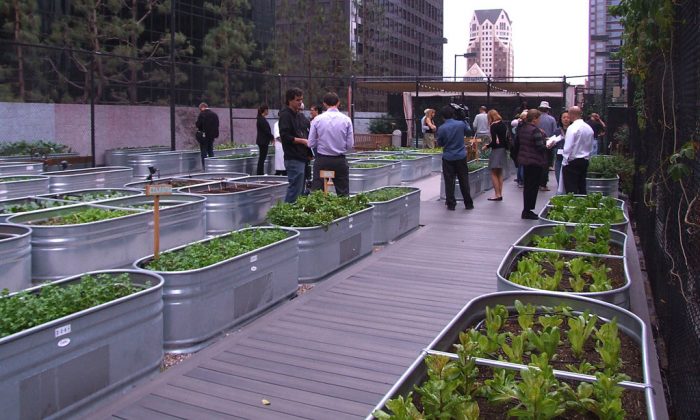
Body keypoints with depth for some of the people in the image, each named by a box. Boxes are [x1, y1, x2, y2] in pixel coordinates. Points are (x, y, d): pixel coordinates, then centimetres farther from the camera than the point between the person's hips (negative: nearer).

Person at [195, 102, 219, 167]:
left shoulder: (202, 114, -12)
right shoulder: (214, 114, 6)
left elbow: (198, 124, -15)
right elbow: (217, 125, 8)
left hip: (204, 136, -6)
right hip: (212, 135, 6)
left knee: (204, 151, 1)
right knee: (210, 150, 16)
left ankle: (205, 167, 0)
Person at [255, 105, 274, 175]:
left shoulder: (260, 119, 14)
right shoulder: (262, 120, -16)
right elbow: (266, 131, -18)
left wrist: (271, 137, 12)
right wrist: (272, 137, -7)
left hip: (262, 141, 10)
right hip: (263, 141, -10)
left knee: (261, 158, 14)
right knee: (262, 158, -5)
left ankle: (260, 173, 19)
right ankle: (260, 173, -1)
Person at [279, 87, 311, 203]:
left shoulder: (297, 115, 19)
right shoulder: (285, 115, -10)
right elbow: (285, 137, -19)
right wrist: (302, 141, -15)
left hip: (300, 157, 10)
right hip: (293, 159, -10)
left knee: (300, 190, 13)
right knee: (295, 190, -9)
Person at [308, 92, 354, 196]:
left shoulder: (317, 119, -5)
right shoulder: (346, 119, -4)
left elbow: (311, 144, -3)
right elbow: (350, 145, -3)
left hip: (322, 160, 0)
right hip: (340, 160, 1)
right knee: (343, 193, 8)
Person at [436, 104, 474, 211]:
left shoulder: (441, 128, -11)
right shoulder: (461, 124, -6)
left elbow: (439, 143, 1)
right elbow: (469, 132, 15)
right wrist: (465, 121, 25)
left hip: (448, 158, -2)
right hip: (461, 157, 2)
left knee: (449, 182, 6)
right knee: (464, 181, 10)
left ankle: (451, 204, 8)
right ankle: (468, 204, 16)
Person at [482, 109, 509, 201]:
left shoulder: (493, 125, -13)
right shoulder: (503, 124, 10)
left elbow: (494, 141, -18)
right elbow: (506, 138, 12)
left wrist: (487, 146, -3)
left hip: (496, 150, -8)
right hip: (503, 150, 8)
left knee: (494, 173, -2)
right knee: (500, 173, 13)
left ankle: (497, 195, -5)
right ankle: (500, 194, 15)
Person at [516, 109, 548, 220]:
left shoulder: (522, 128, 6)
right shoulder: (535, 130, -19)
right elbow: (540, 147, -22)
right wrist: (548, 146, -2)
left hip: (524, 160, 9)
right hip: (535, 162, -8)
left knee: (527, 185, 15)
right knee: (533, 186, 0)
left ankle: (526, 210, 22)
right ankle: (527, 211, 3)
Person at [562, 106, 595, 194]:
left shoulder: (572, 128, -14)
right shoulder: (589, 128, 9)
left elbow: (568, 147, -17)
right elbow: (591, 146, 16)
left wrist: (565, 162, -10)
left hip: (572, 162, -8)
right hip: (585, 161, 8)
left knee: (571, 190, -5)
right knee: (582, 188, 12)